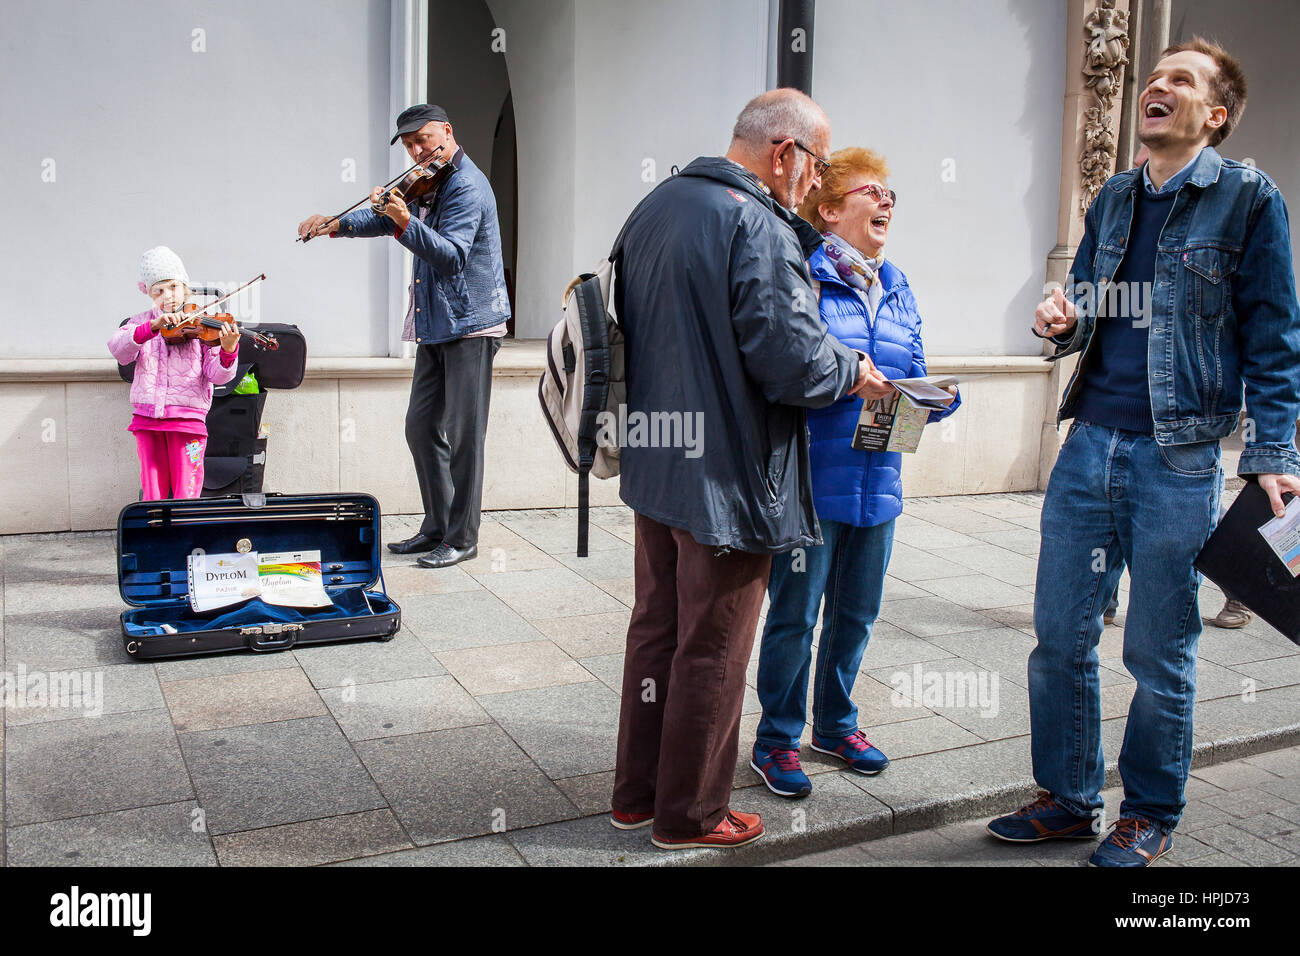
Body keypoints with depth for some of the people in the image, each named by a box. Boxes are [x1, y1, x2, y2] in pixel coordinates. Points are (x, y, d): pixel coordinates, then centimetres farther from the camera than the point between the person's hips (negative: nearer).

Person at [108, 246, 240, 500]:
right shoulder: (141, 322, 11)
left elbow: (217, 375, -6)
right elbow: (118, 350, -9)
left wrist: (228, 351, -27)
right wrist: (153, 326, -23)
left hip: (187, 420, -2)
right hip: (147, 420, 3)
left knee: (185, 498, -3)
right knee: (152, 496, 7)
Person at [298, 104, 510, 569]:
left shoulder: (466, 186, -13)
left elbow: (452, 254, -26)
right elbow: (384, 219, 25)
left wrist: (405, 222, -38)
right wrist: (336, 224, 8)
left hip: (470, 325, -9)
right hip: (435, 326, 9)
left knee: (462, 434, -5)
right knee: (421, 426, 11)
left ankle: (462, 538, 3)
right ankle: (436, 526, 21)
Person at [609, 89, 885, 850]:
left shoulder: (654, 208, 11)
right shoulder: (758, 225, -18)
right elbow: (789, 356, -24)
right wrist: (852, 372, -4)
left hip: (654, 464, 9)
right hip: (728, 476, -9)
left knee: (656, 626, 19)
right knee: (713, 649, 6)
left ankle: (636, 793, 32)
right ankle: (691, 814, 21)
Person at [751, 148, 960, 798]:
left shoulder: (897, 291, 15)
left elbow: (915, 379, 17)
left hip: (877, 482, 7)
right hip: (812, 480, -7)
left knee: (857, 612, 17)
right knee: (795, 614, 0)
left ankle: (835, 723, 35)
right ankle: (777, 740, 17)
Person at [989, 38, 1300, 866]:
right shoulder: (1113, 201, 14)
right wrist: (1064, 324, -1)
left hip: (1178, 459, -5)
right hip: (1089, 446, 5)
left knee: (1159, 655, 6)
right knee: (1060, 636, 9)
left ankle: (1151, 816, 24)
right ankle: (1070, 799, 26)